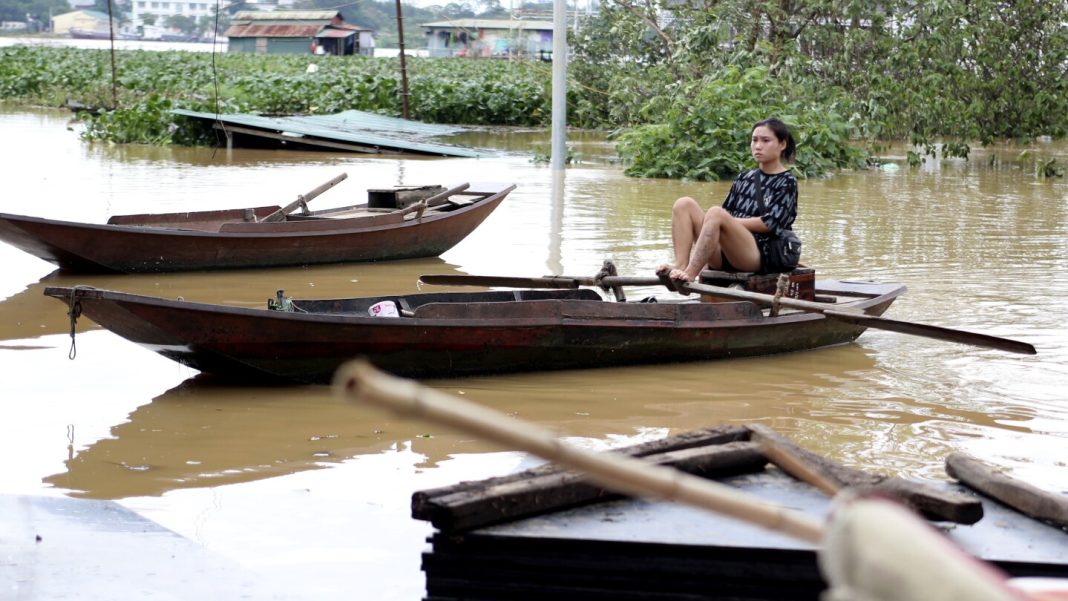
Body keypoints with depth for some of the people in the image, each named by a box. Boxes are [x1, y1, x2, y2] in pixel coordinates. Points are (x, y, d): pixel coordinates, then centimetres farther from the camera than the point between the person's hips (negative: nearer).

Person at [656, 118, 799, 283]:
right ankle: (680, 265, -29)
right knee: (684, 204, -11)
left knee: (716, 213, -33)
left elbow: (769, 223, -6)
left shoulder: (787, 182, 6)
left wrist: (730, 223, -7)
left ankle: (690, 275, -40)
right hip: (723, 254, 7)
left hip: (758, 254, -7)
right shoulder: (745, 178, 25)